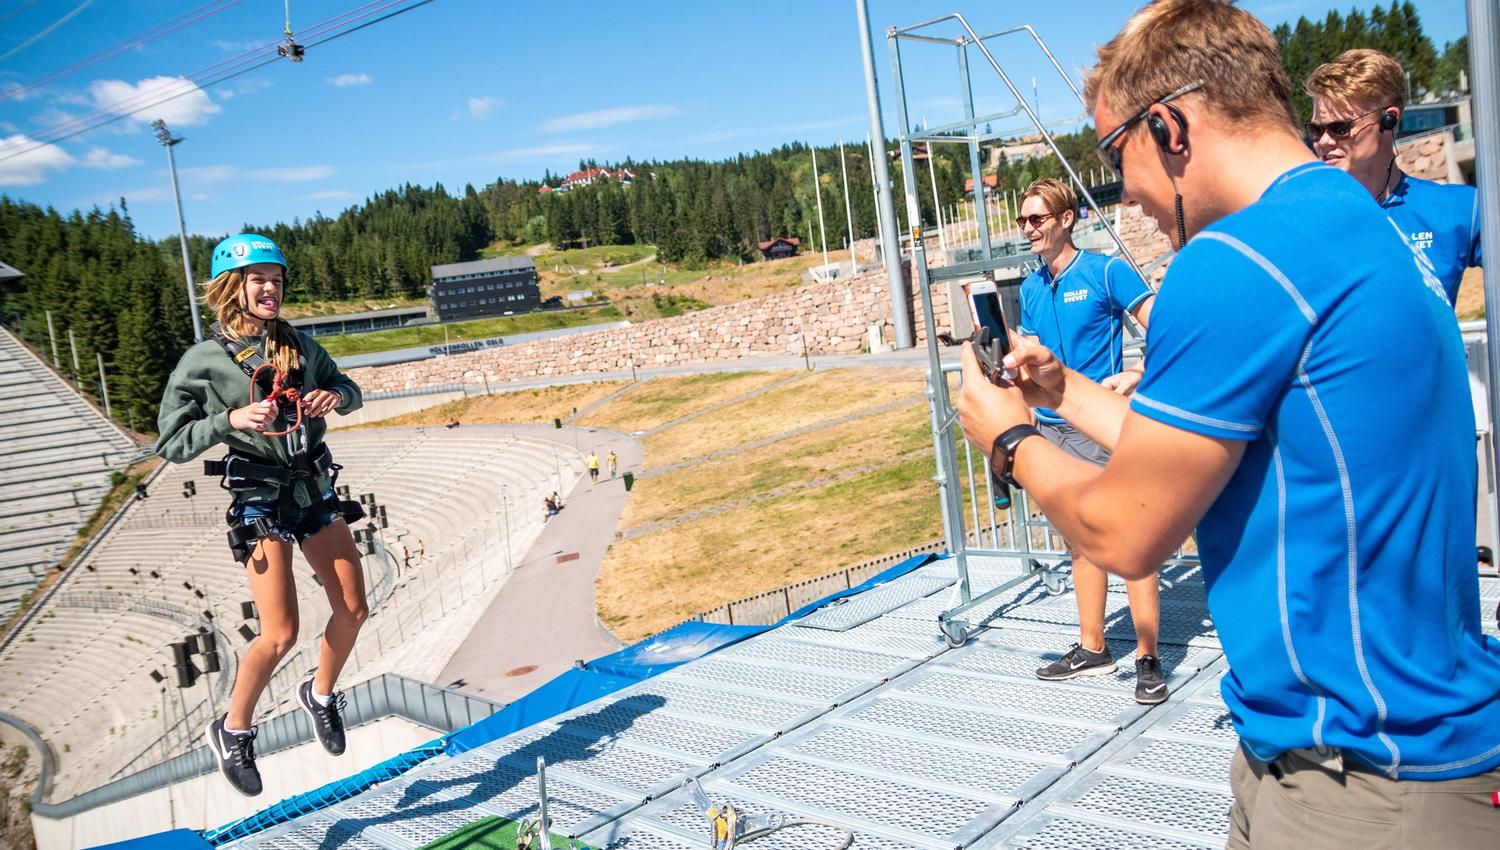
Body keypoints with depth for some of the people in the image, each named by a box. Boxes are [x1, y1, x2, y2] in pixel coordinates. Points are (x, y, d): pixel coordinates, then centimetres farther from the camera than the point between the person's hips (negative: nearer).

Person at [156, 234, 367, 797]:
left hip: (316, 489, 5)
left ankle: (320, 694, 33)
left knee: (353, 610, 6)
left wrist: (336, 396, -6)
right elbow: (171, 444, -8)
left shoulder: (300, 345, 4)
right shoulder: (203, 361, -8)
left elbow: (348, 390, 17)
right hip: (260, 500, -5)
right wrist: (230, 420, -24)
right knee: (281, 633, -10)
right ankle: (232, 731, 15)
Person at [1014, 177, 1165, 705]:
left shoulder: (1106, 272, -7)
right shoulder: (1031, 289, 12)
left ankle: (1148, 660, 5)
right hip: (1053, 428, 7)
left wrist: (1137, 376, -25)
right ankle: (1092, 649, 26)